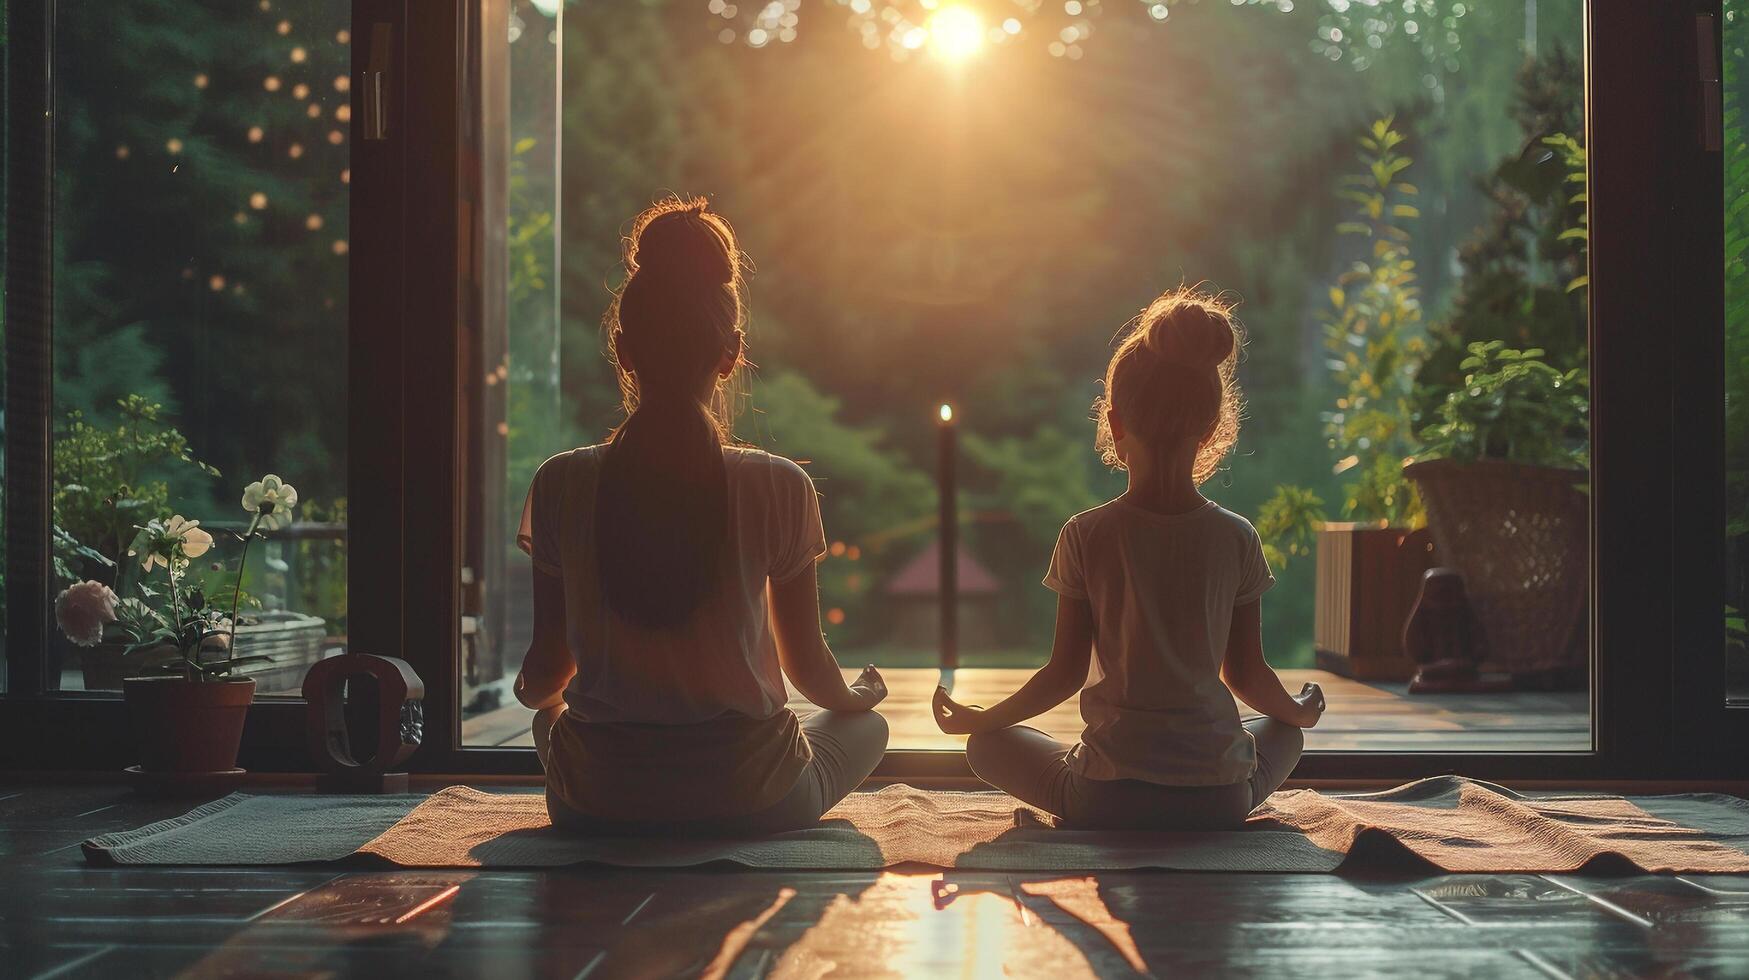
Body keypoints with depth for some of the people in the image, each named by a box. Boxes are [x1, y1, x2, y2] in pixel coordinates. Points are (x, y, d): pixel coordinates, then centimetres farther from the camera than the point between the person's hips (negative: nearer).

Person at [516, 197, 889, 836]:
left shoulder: (562, 485, -9)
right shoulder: (779, 487, -13)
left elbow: (547, 671, 1)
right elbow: (807, 666, -1)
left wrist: (533, 695, 27)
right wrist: (857, 696, 24)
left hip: (597, 804, 1)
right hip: (750, 801, -1)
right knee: (868, 726, 31)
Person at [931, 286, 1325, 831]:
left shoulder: (1085, 536, -7)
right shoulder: (1237, 538, -3)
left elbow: (1065, 673, -2)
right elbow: (1247, 673, 6)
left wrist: (979, 718, 16)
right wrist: (1301, 711, 29)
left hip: (1106, 799, -1)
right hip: (1220, 798, 2)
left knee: (989, 746, 23)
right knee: (1284, 733, 34)